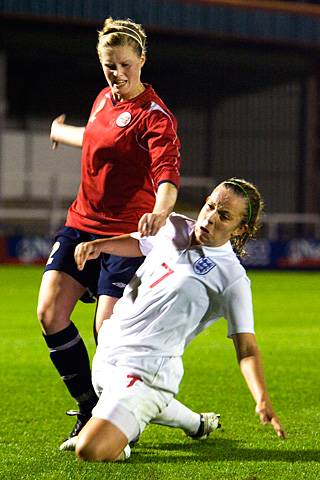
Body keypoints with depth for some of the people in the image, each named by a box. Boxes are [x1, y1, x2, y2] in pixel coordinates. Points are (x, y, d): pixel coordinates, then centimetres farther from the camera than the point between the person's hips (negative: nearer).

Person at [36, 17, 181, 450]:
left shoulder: (154, 116, -14)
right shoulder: (105, 99, 9)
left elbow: (167, 174, -29)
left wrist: (160, 211, -51)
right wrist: (61, 133, 52)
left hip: (126, 234, -7)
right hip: (82, 223, 7)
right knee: (50, 312, -6)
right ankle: (89, 409, 7)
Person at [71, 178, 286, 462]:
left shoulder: (232, 280, -13)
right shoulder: (173, 227, 6)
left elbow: (246, 349, -16)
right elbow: (138, 243, 28)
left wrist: (262, 401, -30)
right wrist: (98, 245, 10)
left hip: (146, 368, -8)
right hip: (107, 353, 8)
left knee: (91, 451, -25)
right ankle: (195, 423, 49)